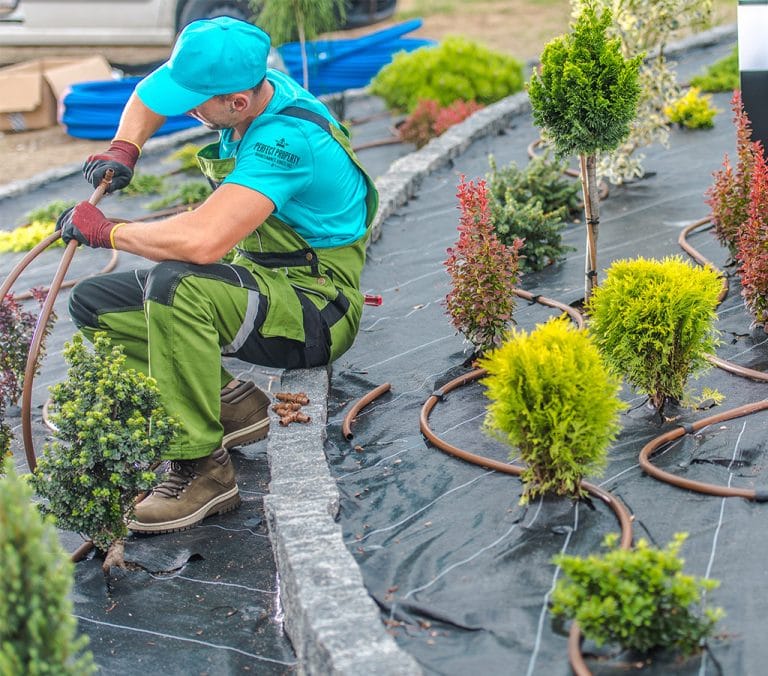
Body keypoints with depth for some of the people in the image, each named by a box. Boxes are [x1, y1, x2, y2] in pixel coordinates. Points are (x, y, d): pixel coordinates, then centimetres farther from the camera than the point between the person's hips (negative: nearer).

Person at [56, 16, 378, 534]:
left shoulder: (286, 140, -29)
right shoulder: (247, 84, -3)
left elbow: (203, 240, -42)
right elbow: (151, 93, 17)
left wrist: (105, 231, -26)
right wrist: (124, 149, -3)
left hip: (315, 311, -9)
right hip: (256, 281, 9)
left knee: (174, 284, -37)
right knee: (93, 303, 1)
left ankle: (203, 471, -25)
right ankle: (229, 403, 2)